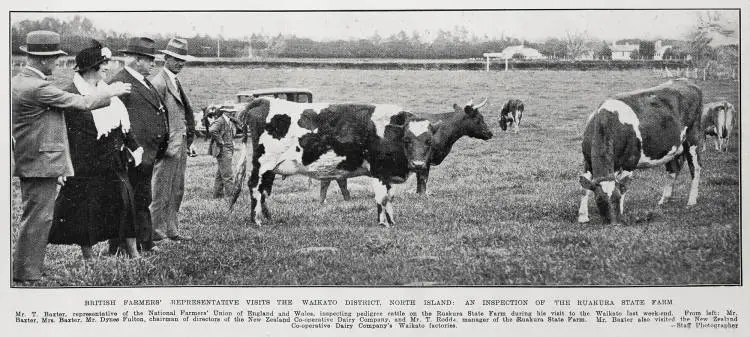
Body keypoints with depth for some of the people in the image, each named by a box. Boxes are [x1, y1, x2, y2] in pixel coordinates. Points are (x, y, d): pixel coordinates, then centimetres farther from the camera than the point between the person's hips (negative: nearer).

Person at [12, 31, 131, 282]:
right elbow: (83, 103, -15)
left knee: (34, 218, 16)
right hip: (41, 164, -10)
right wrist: (111, 92, 1)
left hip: (28, 163, 10)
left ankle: (27, 270, 23)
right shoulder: (38, 87, -21)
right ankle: (28, 275, -1)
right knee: (38, 218, -5)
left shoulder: (18, 82, 10)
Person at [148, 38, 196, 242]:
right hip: (166, 145, -9)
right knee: (161, 190, -5)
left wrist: (189, 137, 16)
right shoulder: (158, 83, -12)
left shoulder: (175, 82, 18)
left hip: (180, 145, 9)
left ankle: (172, 230, 18)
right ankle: (155, 231, 0)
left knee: (176, 191, 12)